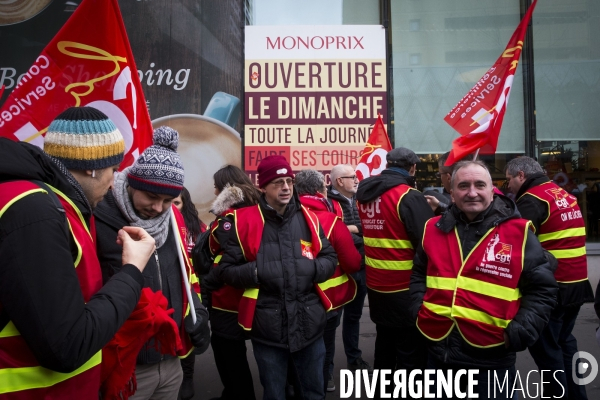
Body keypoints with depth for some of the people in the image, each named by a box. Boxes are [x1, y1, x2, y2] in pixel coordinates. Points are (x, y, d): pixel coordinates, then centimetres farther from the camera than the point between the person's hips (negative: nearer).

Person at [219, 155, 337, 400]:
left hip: (308, 322, 3)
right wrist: (256, 272, -19)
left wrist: (312, 268, -11)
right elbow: (227, 270, -2)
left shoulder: (307, 218, 3)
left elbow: (330, 258, 9)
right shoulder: (245, 221, -5)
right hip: (268, 326, -2)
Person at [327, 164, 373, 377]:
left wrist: (354, 229, -7)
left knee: (354, 316, 20)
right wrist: (357, 231, -14)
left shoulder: (358, 201, 11)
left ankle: (354, 358, 37)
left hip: (360, 269, 7)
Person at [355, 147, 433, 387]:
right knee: (411, 353, 5)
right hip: (405, 288, -7)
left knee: (385, 344, 22)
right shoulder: (408, 196, -17)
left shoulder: (366, 194, 4)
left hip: (376, 285, 7)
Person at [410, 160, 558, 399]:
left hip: (492, 358, -3)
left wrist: (519, 332, -12)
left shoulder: (517, 232, -5)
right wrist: (419, 312, 3)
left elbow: (542, 289, -1)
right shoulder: (435, 229, 5)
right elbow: (418, 274, 17)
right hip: (439, 351, 4)